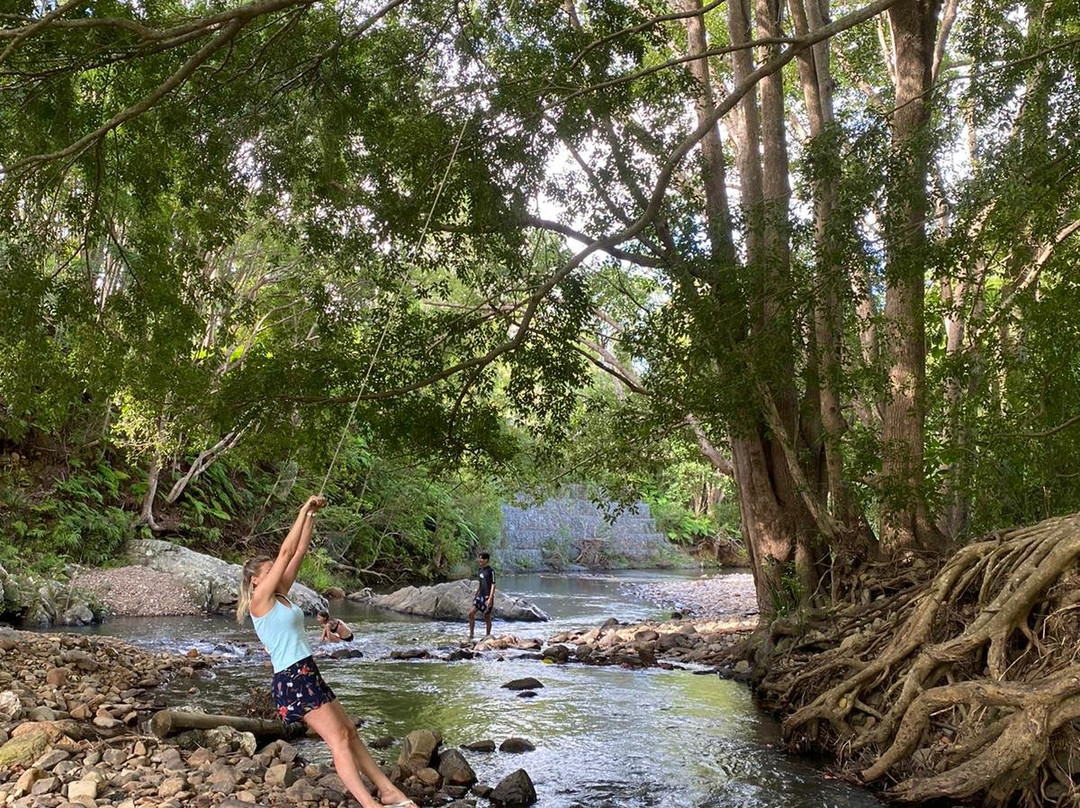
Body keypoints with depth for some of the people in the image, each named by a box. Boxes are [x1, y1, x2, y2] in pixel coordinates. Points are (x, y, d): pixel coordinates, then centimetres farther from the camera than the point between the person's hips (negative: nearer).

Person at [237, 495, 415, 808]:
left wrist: (311, 516, 9)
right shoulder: (259, 601, -9)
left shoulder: (280, 596, 13)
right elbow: (286, 553, -13)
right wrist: (304, 511, -9)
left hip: (308, 675, 9)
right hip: (292, 680, -9)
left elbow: (299, 553, 13)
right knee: (338, 740, -12)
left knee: (349, 731, 9)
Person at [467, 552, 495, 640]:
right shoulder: (481, 570, 12)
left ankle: (488, 636, 15)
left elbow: (493, 585, -16)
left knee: (487, 617, 2)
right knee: (471, 613, -2)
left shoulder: (491, 571, -12)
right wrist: (475, 594, 22)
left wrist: (490, 599, -22)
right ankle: (471, 634, 6)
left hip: (487, 597, -7)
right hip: (480, 596, 7)